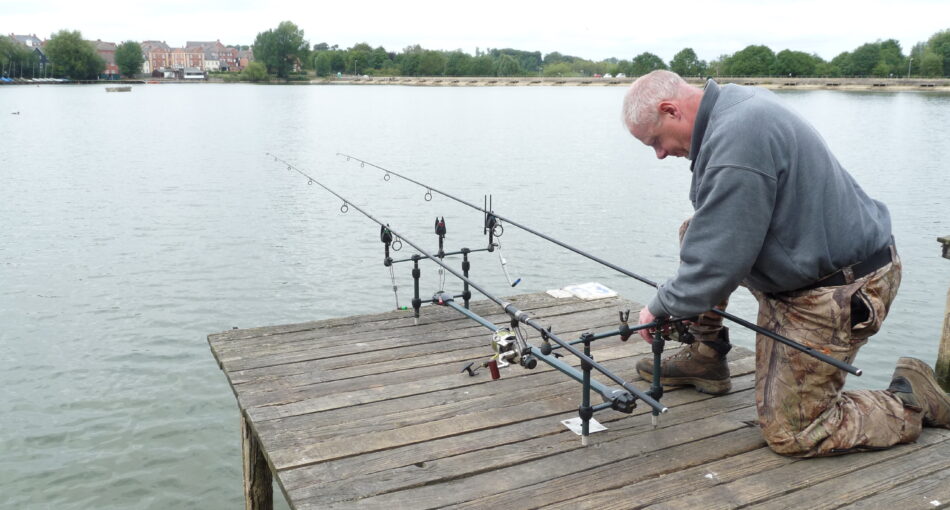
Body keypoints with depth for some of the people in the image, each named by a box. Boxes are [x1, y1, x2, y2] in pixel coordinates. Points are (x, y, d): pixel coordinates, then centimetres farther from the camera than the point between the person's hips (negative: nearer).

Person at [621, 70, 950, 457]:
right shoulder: (736, 100, 3)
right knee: (693, 232, 12)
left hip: (837, 293, -10)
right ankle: (705, 357, 19)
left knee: (788, 435, -2)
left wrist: (661, 306, -10)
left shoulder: (736, 141, -29)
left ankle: (911, 399, 13)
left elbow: (717, 264, -27)